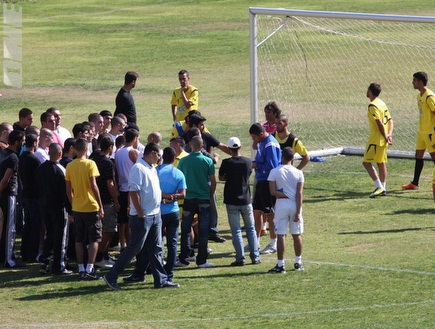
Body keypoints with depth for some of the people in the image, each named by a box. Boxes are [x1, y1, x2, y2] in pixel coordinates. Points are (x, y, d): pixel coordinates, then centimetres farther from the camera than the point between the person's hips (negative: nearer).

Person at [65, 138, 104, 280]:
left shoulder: (70, 166, 3)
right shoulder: (90, 164, -10)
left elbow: (68, 190, 6)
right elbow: (93, 186, -15)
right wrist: (100, 206, -10)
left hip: (77, 208, 4)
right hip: (91, 206, -4)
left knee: (79, 240, 10)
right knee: (94, 239, 3)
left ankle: (81, 270, 9)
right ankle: (89, 269, -7)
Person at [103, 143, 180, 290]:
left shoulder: (152, 169, 14)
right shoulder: (138, 168, -16)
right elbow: (133, 192, -21)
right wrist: (141, 214, -21)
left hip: (155, 215, 9)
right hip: (142, 216, -9)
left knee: (156, 249, 10)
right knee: (135, 248, -4)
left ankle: (161, 280, 13)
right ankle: (111, 277, 3)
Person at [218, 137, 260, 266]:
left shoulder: (226, 163, -11)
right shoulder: (248, 162, -3)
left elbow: (221, 177, 4)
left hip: (231, 201, -2)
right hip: (246, 200, 2)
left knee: (236, 231, 2)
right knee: (251, 229, 13)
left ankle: (240, 258, -3)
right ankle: (255, 256, 10)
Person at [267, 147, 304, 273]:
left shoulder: (274, 172, -6)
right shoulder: (298, 173, -2)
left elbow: (273, 192, -12)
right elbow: (299, 194, -7)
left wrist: (284, 195, -3)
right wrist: (298, 212, -8)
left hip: (281, 204, -2)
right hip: (295, 205, 2)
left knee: (281, 235, -1)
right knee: (296, 234, 11)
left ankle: (280, 265, -4)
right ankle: (298, 263, 21)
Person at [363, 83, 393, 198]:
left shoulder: (373, 106, -16)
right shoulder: (382, 103, 13)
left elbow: (380, 123, -20)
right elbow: (390, 120, 12)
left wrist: (385, 137, -13)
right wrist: (389, 134, 2)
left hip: (375, 139, -9)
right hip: (383, 140, 9)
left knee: (366, 162, -7)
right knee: (381, 163, 13)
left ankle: (379, 187, -15)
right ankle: (383, 188, 15)